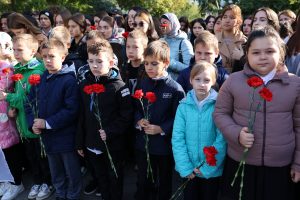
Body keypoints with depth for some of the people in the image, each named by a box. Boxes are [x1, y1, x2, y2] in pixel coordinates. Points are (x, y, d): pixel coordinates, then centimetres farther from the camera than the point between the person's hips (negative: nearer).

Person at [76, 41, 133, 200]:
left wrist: (110, 132, -21)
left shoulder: (118, 86, -14)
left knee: (115, 179, 13)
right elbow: (81, 116, 6)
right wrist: (80, 143, 8)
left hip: (113, 145, -4)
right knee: (101, 178, 20)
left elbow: (127, 116, -14)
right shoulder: (84, 85, 2)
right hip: (91, 145, 5)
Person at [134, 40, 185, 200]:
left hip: (165, 145, -4)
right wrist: (138, 121, -11)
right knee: (143, 181, 19)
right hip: (142, 143, 4)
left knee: (164, 182, 18)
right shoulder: (142, 84, 1)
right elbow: (135, 108, 8)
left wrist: (161, 129, -23)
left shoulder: (175, 89, -15)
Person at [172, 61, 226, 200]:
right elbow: (177, 138, -6)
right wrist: (185, 167, -13)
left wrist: (208, 167, -15)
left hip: (212, 170, -1)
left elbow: (222, 139, -12)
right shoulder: (183, 106, -4)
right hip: (188, 171, 2)